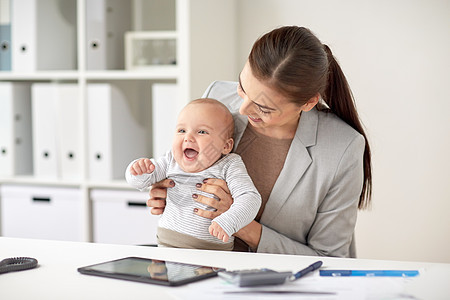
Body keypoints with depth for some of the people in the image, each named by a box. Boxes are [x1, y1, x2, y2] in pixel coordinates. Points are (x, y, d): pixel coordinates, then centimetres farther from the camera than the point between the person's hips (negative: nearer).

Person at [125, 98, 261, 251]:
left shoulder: (229, 166, -7)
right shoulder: (172, 160, 5)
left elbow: (250, 198, -17)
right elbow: (139, 182, 12)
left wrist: (227, 222, -35)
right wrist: (139, 171, -13)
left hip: (212, 250, -3)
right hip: (167, 244, 3)